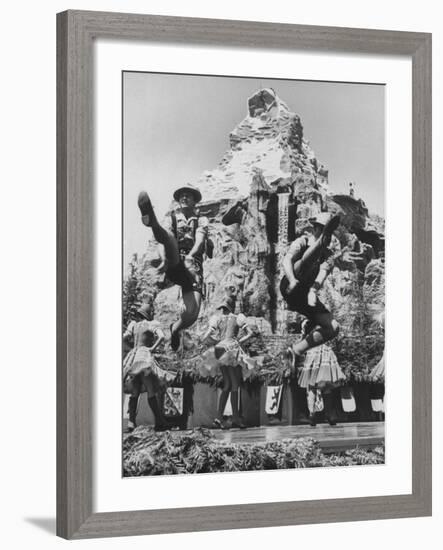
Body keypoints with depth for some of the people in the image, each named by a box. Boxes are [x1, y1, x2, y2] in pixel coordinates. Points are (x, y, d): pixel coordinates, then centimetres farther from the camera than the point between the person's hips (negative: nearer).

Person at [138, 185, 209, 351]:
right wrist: (163, 258, -24)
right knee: (169, 239, -33)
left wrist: (191, 255, -28)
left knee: (191, 315, -17)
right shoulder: (171, 218, 19)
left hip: (193, 267, 0)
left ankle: (175, 328, 18)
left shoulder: (201, 220, 17)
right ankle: (152, 222, -68)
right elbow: (163, 241, -1)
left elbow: (200, 240, -5)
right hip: (174, 265, 0)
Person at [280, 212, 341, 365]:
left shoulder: (328, 256, 9)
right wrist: (292, 280, -41)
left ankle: (297, 350, 1)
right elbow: (287, 260, -19)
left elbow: (322, 274, -14)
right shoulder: (302, 242, 1)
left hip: (306, 296, 4)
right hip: (291, 290, -4)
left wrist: (313, 291, -36)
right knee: (307, 263, -25)